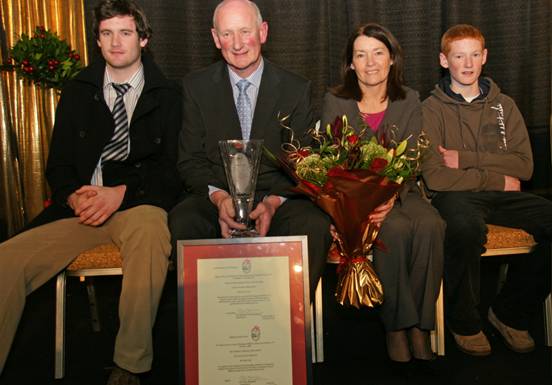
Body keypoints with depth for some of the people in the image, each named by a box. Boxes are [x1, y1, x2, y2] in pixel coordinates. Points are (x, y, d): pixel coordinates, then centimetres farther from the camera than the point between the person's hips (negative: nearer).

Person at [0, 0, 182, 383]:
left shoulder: (167, 96, 7)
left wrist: (121, 193, -15)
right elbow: (58, 164, 14)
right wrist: (74, 197, -8)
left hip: (139, 202, -3)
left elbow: (171, 168, 0)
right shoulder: (77, 92, 16)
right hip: (82, 206, 3)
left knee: (149, 231, -39)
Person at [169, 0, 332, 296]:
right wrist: (219, 197, -18)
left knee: (315, 225, -31)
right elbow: (190, 160, 3)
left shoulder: (296, 89, 4)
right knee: (182, 223, -32)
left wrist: (273, 201, -17)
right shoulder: (196, 87, 6)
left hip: (279, 198, 0)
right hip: (215, 197, 1)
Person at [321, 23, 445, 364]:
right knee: (395, 229, -32)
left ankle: (419, 327, -19)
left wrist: (390, 198, -21)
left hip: (399, 191, 2)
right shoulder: (335, 101, 3)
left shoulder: (409, 101, 8)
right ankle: (396, 327, -18)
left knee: (431, 225, -29)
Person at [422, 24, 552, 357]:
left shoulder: (504, 105, 16)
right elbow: (434, 176, -10)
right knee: (466, 227, -39)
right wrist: (497, 178, -5)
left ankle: (511, 313, -3)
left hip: (502, 194, 5)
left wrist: (466, 159, -8)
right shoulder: (432, 108, 3)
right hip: (456, 194, -4)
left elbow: (524, 166, 4)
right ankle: (465, 322, -12)